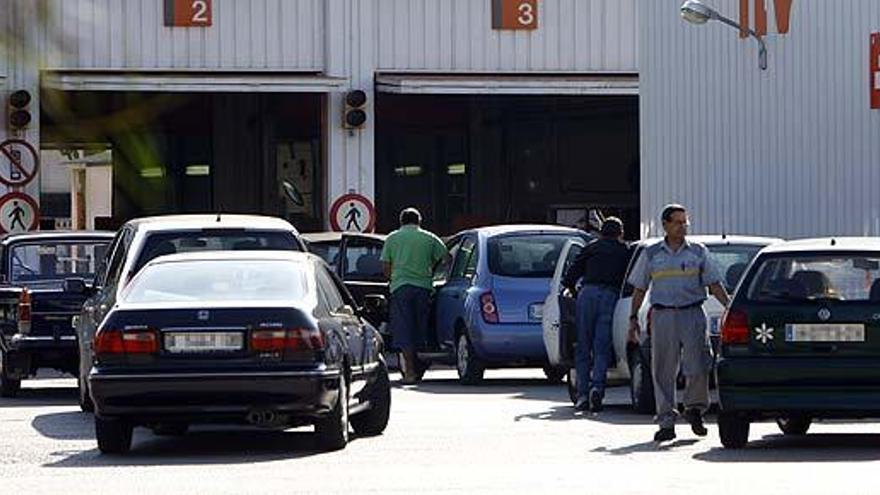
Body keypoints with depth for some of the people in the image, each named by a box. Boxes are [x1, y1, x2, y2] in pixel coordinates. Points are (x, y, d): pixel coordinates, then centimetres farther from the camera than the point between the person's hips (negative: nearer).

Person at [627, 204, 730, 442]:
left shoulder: (698, 252, 10)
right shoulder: (651, 254, 10)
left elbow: (714, 284, 9)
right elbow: (639, 289, 14)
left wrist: (730, 306, -3)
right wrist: (633, 318, 7)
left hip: (693, 315, 0)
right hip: (663, 315, 0)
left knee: (698, 366, -10)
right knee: (663, 371, -1)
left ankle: (694, 408, 14)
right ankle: (666, 422, 2)